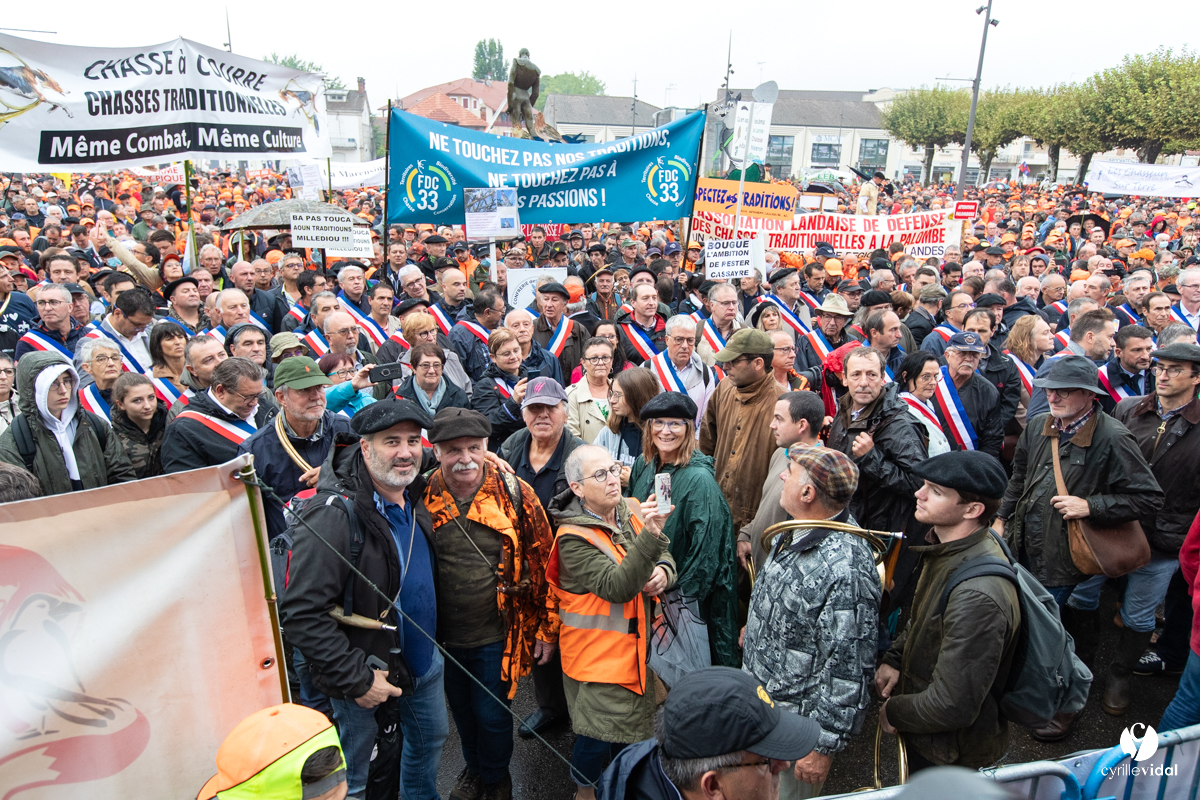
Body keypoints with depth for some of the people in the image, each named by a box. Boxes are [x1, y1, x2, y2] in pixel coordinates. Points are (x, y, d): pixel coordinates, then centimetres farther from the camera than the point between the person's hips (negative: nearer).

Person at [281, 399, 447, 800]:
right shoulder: (334, 515, -28)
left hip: (424, 660, 8)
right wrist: (356, 680, -25)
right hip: (364, 673, -7)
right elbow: (302, 614, -29)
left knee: (431, 737, 27)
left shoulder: (415, 496, -3)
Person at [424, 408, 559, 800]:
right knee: (461, 710, 24)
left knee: (493, 715, 13)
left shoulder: (515, 495, -14)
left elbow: (543, 564, -8)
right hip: (444, 636, 3)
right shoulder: (423, 499, -10)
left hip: (497, 635, -2)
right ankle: (474, 767, 52)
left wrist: (547, 627, -6)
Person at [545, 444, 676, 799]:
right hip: (598, 654, -7)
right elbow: (616, 587, -30)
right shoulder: (573, 538, -20)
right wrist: (649, 536, -40)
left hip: (634, 645, 7)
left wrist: (663, 571, -13)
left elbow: (665, 557, 12)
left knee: (627, 729, 23)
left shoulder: (632, 512, 0)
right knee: (597, 738, 1)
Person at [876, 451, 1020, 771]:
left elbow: (952, 706, -32)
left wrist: (894, 712, -16)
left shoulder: (977, 598, -38)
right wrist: (894, 658, 0)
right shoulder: (947, 546, -8)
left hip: (950, 753, -8)